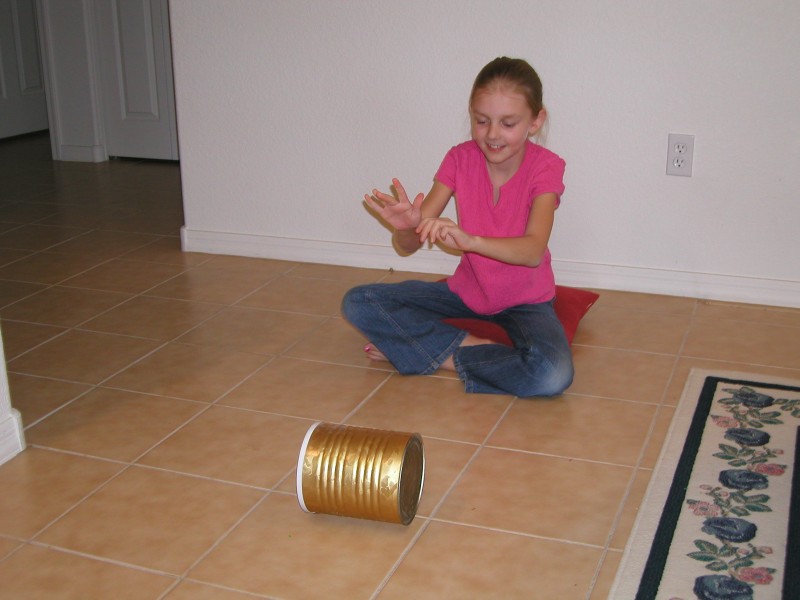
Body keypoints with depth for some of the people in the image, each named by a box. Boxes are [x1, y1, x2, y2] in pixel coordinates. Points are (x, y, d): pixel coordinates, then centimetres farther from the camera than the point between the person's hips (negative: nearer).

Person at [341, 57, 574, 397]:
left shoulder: (545, 167, -17)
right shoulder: (460, 159, -10)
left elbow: (533, 251, -33)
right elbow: (408, 247, -14)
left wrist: (468, 240, -51)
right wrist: (407, 226, -39)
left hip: (525, 301, -3)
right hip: (467, 290, 3)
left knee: (553, 375, -35)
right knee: (357, 303, -11)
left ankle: (430, 352, -16)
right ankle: (465, 346, -17)